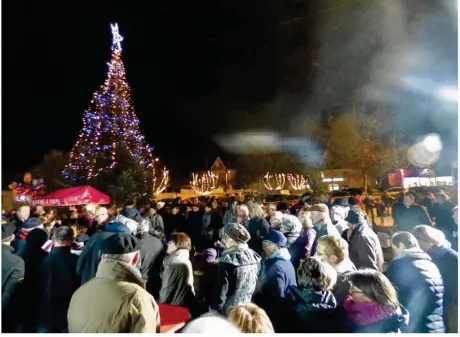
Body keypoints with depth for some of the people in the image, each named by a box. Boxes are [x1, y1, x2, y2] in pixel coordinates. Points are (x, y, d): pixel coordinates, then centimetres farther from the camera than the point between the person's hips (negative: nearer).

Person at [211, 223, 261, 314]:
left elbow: (221, 289, -18)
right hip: (247, 307, 6)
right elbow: (254, 285, 7)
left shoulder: (228, 260, -23)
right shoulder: (253, 256, -3)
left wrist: (214, 308, -7)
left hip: (228, 310, -6)